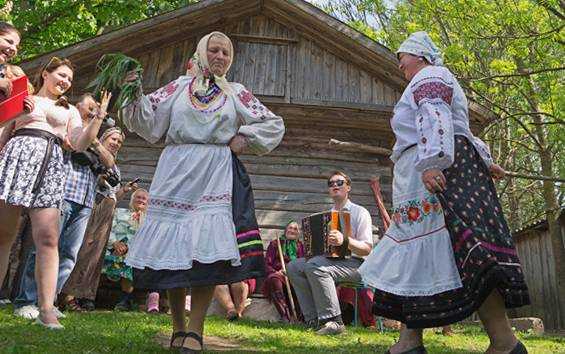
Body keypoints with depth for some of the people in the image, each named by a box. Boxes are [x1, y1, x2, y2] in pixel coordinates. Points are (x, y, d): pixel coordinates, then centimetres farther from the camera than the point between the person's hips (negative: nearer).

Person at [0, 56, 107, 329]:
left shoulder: (69, 110, 25)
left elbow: (80, 144, 11)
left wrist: (98, 117, 4)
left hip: (50, 166, 0)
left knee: (48, 238, -12)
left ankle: (46, 309, -14)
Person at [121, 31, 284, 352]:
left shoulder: (236, 93, 14)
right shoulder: (179, 87, 14)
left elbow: (275, 125, 14)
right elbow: (149, 122, 9)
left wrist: (245, 138, 1)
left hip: (216, 178, 0)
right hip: (176, 176, 1)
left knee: (208, 250, -13)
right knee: (172, 250, 0)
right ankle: (178, 327, 14)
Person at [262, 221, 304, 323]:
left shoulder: (301, 246, 25)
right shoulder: (275, 244, 19)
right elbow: (267, 263, 10)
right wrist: (274, 272, -11)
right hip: (278, 274, -1)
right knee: (274, 279, -39)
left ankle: (295, 316, -37)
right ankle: (285, 316, -42)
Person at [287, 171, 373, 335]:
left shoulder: (360, 212, 0)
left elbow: (367, 249, -10)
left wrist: (345, 241, -26)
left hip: (353, 264, -7)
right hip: (330, 259, 7)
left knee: (315, 266, -32)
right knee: (294, 266, -12)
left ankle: (334, 321, -26)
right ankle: (314, 320, -12)